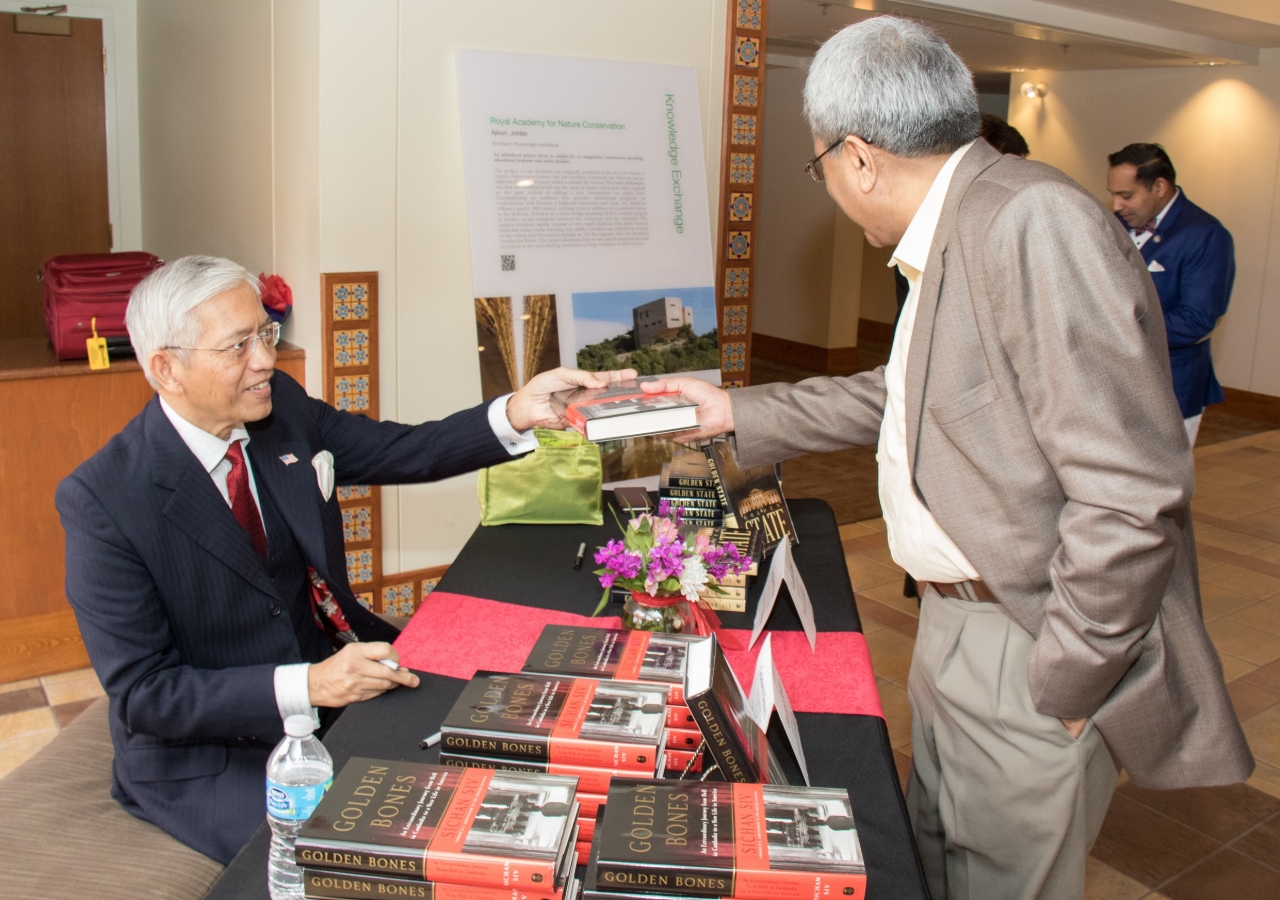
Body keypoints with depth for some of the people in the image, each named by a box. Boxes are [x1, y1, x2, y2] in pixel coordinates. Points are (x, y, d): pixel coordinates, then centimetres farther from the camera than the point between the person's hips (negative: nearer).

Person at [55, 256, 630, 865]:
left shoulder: (282, 409, -5)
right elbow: (142, 694, -19)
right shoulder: (101, 500, -20)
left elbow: (404, 451, -2)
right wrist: (306, 686, -30)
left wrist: (518, 413, -20)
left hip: (330, 671, 6)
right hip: (209, 755, -5)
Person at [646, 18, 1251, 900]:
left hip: (1030, 652, -9)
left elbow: (1131, 492, -28)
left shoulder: (1038, 224, -24)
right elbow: (899, 395, 21)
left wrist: (1060, 684, -19)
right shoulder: (949, 236, 8)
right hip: (954, 627, 9)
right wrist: (737, 411, 20)